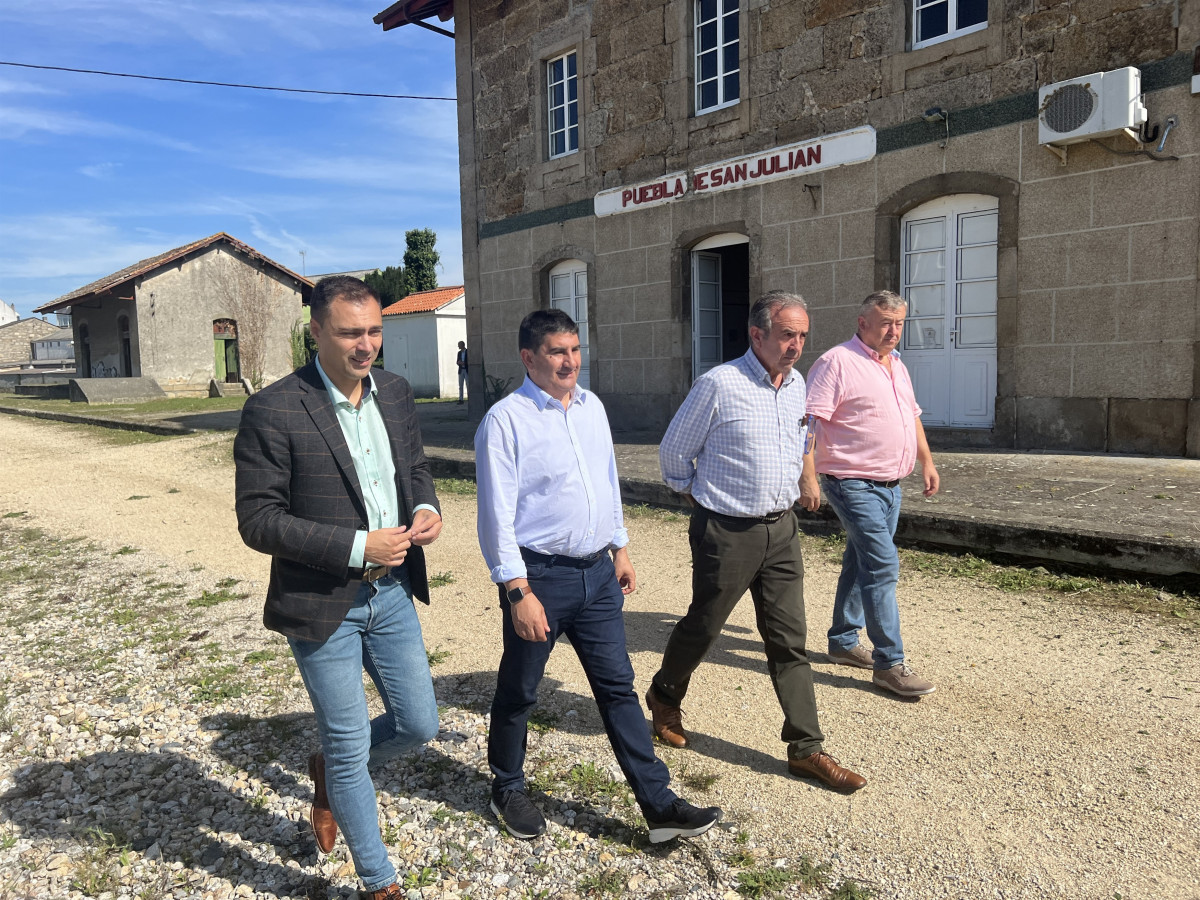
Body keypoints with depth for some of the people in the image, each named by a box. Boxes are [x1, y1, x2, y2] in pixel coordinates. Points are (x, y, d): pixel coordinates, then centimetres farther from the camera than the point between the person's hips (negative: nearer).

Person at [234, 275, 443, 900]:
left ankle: (329, 770, 47)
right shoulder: (273, 411, -17)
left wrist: (426, 507, -7)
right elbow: (258, 521, -16)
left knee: (419, 725, 15)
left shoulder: (395, 392, 2)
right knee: (350, 746, 10)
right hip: (323, 603, -5)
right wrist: (357, 547, -22)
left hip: (392, 592, 6)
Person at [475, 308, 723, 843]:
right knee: (518, 693, 13)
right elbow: (497, 515, -15)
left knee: (618, 687, 10)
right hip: (540, 576, -5)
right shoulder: (506, 420, -14)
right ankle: (507, 790, 36)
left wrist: (620, 549, 18)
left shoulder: (592, 408, 8)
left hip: (597, 572, 6)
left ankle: (659, 805, 17)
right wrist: (519, 593, -17)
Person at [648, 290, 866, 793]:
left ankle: (806, 749, 16)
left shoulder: (796, 386, 6)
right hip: (726, 532, -5)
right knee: (703, 625, 11)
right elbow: (674, 451, -4)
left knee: (789, 640, 7)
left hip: (782, 529, 6)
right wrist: (700, 495, 7)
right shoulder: (719, 384, -15)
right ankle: (664, 698, 38)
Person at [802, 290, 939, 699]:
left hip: (890, 484, 9)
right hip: (854, 484, -9)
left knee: (861, 563, 15)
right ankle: (889, 663, -4)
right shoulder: (837, 362, -12)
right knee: (882, 565, -12)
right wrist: (808, 476, -23)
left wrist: (926, 461, 21)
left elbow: (912, 416, 27)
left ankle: (843, 641, 28)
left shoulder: (897, 366, 16)